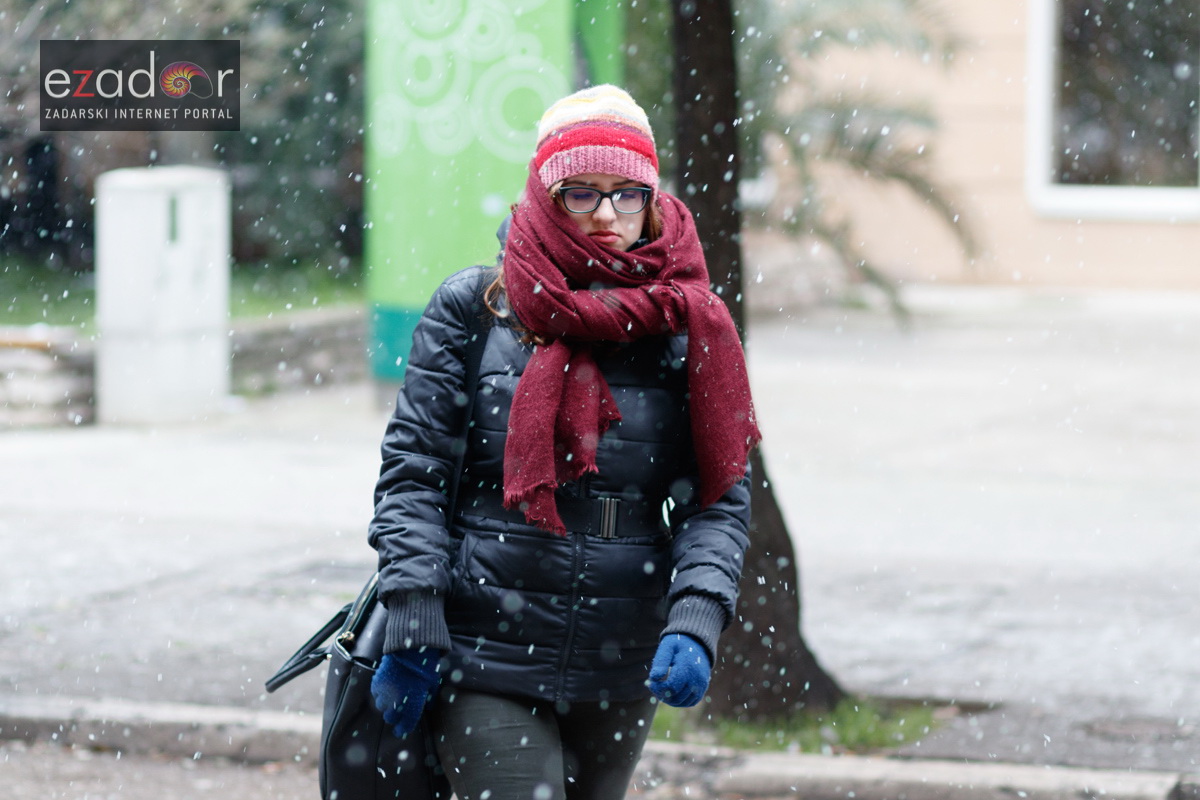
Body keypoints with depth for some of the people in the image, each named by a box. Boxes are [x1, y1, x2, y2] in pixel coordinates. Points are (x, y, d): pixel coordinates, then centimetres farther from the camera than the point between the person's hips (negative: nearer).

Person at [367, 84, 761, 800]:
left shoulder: (683, 326, 3)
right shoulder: (473, 309, -1)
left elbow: (720, 499, -1)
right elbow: (413, 472, -1)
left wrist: (695, 624, -17)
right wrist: (412, 626, -10)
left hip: (622, 675, 3)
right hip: (484, 660, -3)